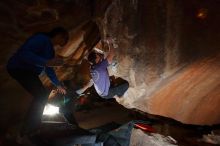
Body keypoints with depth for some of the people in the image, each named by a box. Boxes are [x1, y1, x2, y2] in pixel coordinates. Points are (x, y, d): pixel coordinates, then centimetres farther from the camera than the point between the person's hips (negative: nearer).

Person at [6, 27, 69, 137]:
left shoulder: (51, 50, 11)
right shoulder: (42, 39, -21)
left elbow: (49, 70, 20)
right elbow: (23, 53, -35)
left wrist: (58, 85, 24)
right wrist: (47, 62, -41)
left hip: (28, 71, 11)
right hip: (19, 68, -11)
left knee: (42, 95, 15)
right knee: (41, 96, -15)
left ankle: (32, 128, 32)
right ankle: (26, 133, -1)